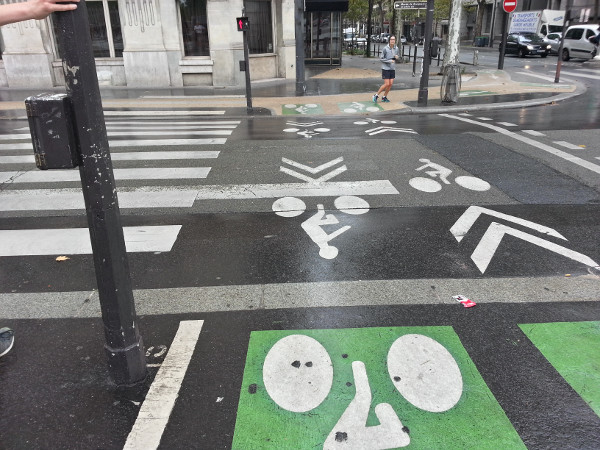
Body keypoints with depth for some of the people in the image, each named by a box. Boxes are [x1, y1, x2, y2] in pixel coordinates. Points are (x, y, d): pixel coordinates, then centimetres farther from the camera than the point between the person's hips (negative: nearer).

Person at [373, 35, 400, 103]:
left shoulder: (396, 48, 2)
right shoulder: (385, 48, -13)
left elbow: (397, 59, 13)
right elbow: (381, 59, -10)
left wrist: (397, 57, -10)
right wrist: (389, 61, -18)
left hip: (392, 69, 5)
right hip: (385, 69, -5)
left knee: (390, 84, 2)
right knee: (387, 84, -9)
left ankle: (384, 97, 17)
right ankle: (376, 95, 6)